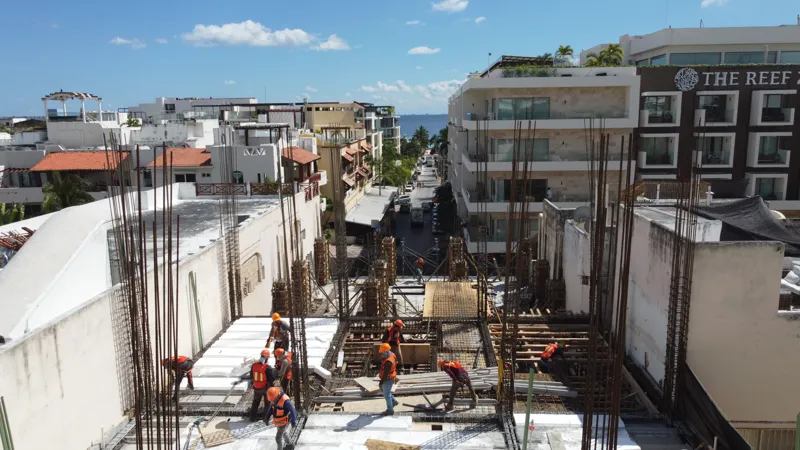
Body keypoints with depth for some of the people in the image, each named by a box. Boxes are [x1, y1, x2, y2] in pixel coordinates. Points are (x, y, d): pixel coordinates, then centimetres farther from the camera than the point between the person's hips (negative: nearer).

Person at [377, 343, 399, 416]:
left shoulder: (388, 362, -34)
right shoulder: (392, 355, -4)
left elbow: (386, 373, -28)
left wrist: (381, 382, -17)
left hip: (388, 380, -10)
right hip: (391, 377, 10)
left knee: (387, 394, 7)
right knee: (383, 390, 26)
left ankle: (390, 410, 23)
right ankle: (393, 401, 38)